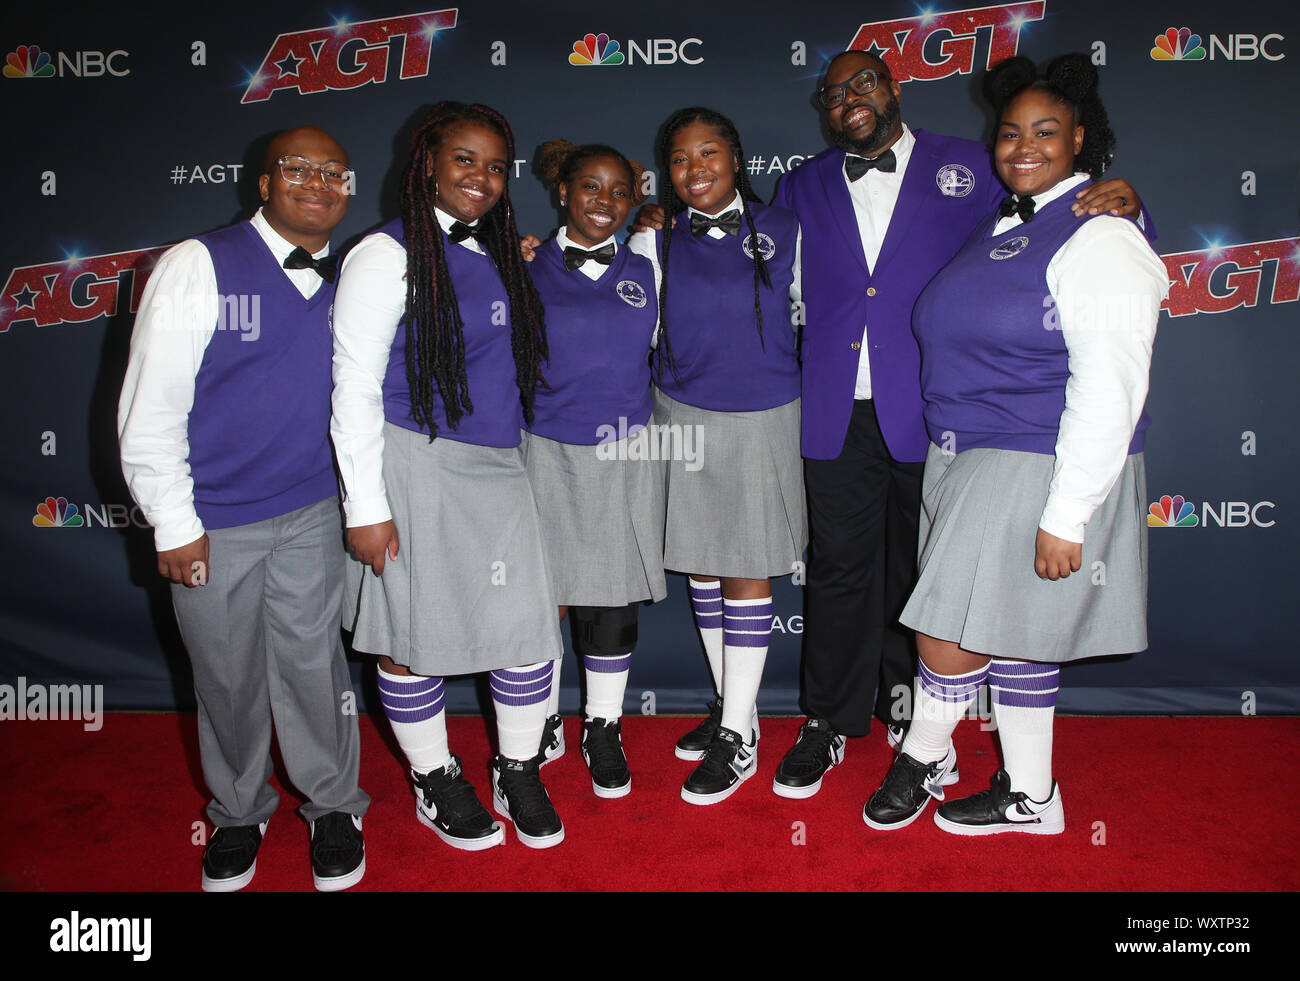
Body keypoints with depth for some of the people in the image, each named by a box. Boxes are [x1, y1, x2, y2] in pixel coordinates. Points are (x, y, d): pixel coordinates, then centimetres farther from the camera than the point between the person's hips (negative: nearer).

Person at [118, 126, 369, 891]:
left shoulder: (347, 283, 2)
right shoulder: (198, 266, -8)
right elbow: (150, 405, -9)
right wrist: (174, 523, -10)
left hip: (311, 516, 2)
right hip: (212, 525, -2)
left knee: (312, 665, 8)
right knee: (228, 678, 12)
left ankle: (333, 806, 31)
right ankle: (238, 813, 36)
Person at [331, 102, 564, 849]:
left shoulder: (499, 256, 13)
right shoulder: (389, 255, -7)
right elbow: (354, 385, -11)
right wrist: (366, 505, -13)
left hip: (498, 471, 6)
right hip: (415, 468, -6)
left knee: (531, 624, 4)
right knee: (414, 633, 7)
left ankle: (519, 773, 26)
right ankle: (437, 782, 29)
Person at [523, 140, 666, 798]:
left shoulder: (643, 270, 10)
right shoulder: (529, 270, 2)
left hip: (626, 455, 2)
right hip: (549, 453, -1)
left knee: (613, 599, 7)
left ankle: (603, 731, 24)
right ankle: (542, 726, 26)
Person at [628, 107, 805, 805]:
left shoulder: (781, 231, 1)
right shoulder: (655, 243, 3)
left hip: (763, 422, -2)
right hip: (683, 419, 2)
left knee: (747, 573, 1)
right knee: (702, 566, 10)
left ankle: (738, 739, 12)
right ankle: (731, 706, 29)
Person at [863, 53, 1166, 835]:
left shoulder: (1099, 237, -13)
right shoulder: (1003, 224, 13)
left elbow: (1110, 386, -19)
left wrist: (1066, 515, -22)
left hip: (1041, 470, -8)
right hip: (968, 461, 8)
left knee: (955, 630, -2)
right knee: (1013, 635, 15)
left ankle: (922, 757, 25)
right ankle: (1030, 796, 31)